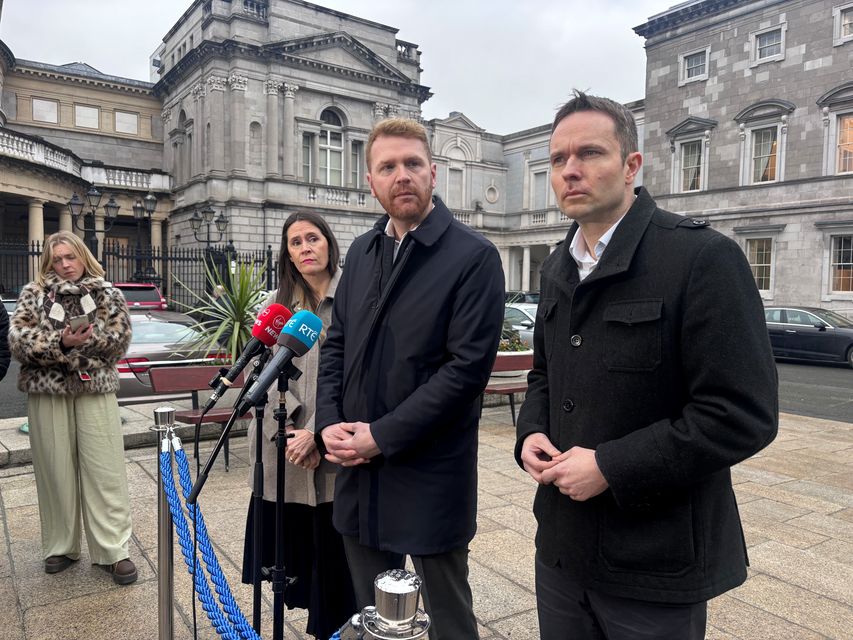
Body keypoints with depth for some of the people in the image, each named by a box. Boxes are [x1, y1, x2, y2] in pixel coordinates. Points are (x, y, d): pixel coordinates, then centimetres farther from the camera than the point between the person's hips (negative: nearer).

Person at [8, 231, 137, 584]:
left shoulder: (108, 294, 5)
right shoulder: (33, 294, 6)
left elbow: (119, 339, -3)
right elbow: (18, 339, -4)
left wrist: (73, 343, -14)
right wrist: (61, 343, -19)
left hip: (95, 389, -1)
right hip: (46, 391, 1)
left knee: (105, 471, -1)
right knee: (56, 471, 9)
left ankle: (113, 549, 8)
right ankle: (60, 545, 25)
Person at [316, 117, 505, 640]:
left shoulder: (474, 256, -11)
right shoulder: (363, 251, 9)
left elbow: (469, 366, -17)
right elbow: (337, 343, 12)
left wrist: (382, 436, -16)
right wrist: (329, 422, -3)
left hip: (431, 477, -5)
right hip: (358, 468, 6)